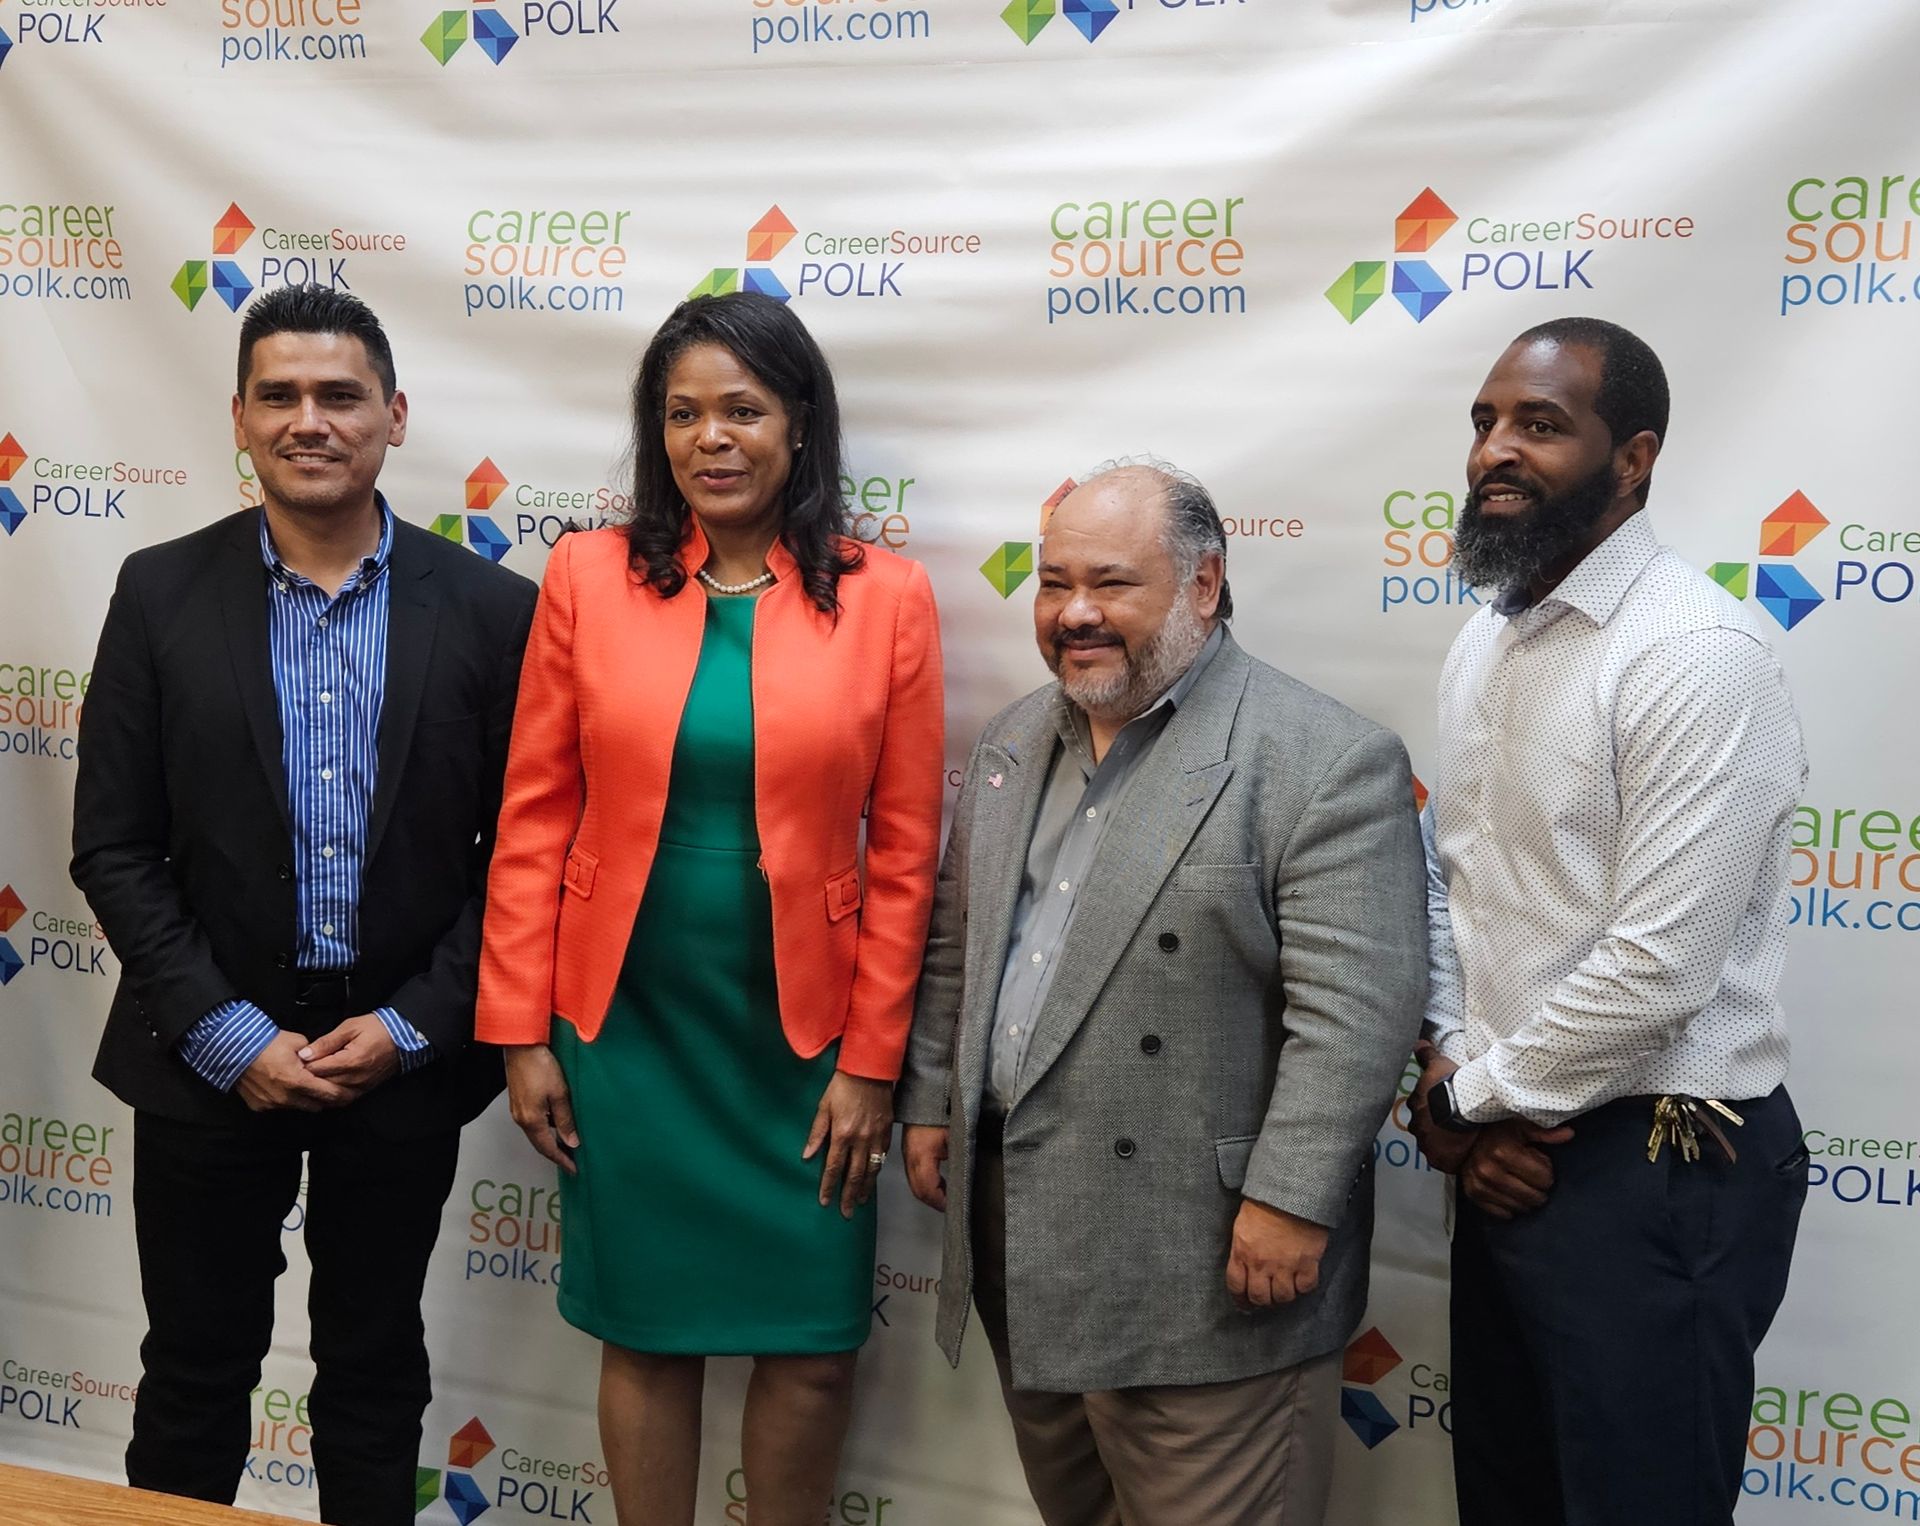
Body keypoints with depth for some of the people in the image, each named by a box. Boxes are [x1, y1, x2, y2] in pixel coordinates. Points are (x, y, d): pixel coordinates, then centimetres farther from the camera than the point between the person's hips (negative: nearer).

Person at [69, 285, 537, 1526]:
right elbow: (113, 849, -3)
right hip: (209, 1060, 0)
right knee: (194, 1372, 13)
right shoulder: (162, 595, -3)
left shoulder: (490, 611, -5)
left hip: (403, 1063, 0)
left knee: (377, 1371, 15)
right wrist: (231, 1039, -11)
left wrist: (413, 1027, -10)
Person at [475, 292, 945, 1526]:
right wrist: (521, 1032, -1)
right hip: (626, 1022, 1)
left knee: (815, 1349, 6)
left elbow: (904, 852, -1)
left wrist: (871, 1061, -3)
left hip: (804, 1035, 0)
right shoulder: (590, 578, -1)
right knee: (646, 1331, 11)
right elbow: (535, 819, 1)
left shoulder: (887, 598, -3)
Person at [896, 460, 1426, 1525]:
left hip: (1201, 1270, -7)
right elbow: (956, 941, 18)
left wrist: (1290, 1199, -22)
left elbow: (1355, 1006, -19)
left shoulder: (1326, 759, -14)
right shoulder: (1015, 740, 10)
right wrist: (928, 1100, 15)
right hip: (1017, 1248, 7)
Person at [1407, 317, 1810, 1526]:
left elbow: (1658, 968, -23)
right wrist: (1456, 1067, -2)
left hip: (1658, 1169, -8)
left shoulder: (1697, 655, -18)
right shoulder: (1485, 643, 9)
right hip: (1512, 1152, 8)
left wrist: (1473, 1099, -10)